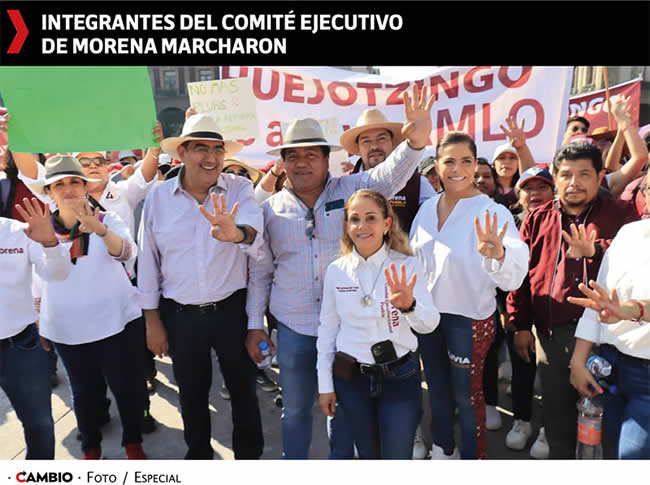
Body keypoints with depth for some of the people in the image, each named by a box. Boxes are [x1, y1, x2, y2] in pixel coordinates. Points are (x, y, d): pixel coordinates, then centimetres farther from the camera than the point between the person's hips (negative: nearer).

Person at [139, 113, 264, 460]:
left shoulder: (239, 190, -8)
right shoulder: (158, 196, -4)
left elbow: (254, 231, -29)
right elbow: (149, 261, 3)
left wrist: (237, 233, -53)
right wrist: (152, 320, 5)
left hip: (232, 309, -1)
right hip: (180, 314, 2)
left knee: (243, 389, 14)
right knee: (192, 393, 19)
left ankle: (249, 455, 38)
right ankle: (198, 453, 44)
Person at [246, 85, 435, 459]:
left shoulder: (350, 190, -3)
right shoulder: (271, 209, 1)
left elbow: (390, 176, -18)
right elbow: (259, 271, 5)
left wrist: (415, 142, -39)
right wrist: (255, 324, 5)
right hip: (293, 328, 1)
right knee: (296, 408, 17)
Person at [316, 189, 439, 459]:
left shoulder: (407, 266, -10)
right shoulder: (336, 270, -4)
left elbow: (429, 325, -20)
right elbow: (327, 330, 3)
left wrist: (409, 305, -42)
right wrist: (325, 385, 5)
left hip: (400, 375, -2)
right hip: (351, 376, 2)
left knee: (397, 456, 7)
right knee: (368, 455, 19)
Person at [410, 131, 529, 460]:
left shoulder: (490, 211, -16)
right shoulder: (427, 208, 1)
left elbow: (516, 269, -30)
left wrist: (497, 253, -51)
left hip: (469, 317, -5)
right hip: (428, 312, 6)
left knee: (466, 394, 10)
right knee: (437, 389, 22)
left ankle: (473, 456, 34)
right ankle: (442, 449, 45)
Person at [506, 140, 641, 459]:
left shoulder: (621, 214, 2)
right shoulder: (537, 219, 8)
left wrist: (595, 251, -26)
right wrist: (521, 325, 5)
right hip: (551, 334, 3)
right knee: (557, 415, 16)